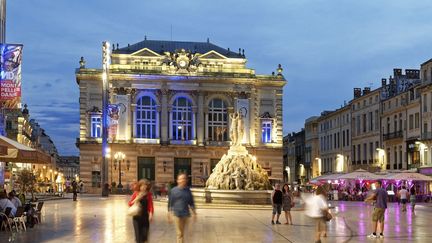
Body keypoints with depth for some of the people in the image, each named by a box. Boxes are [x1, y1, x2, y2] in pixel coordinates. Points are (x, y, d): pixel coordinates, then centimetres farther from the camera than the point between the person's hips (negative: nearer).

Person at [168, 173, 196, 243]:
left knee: (182, 233, 12)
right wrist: (169, 215, -3)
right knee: (179, 233, -4)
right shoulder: (173, 190, -2)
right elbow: (170, 203, 0)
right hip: (177, 214, -3)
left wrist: (194, 213, 14)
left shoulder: (188, 190, 8)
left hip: (186, 214, 4)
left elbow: (191, 203, 16)